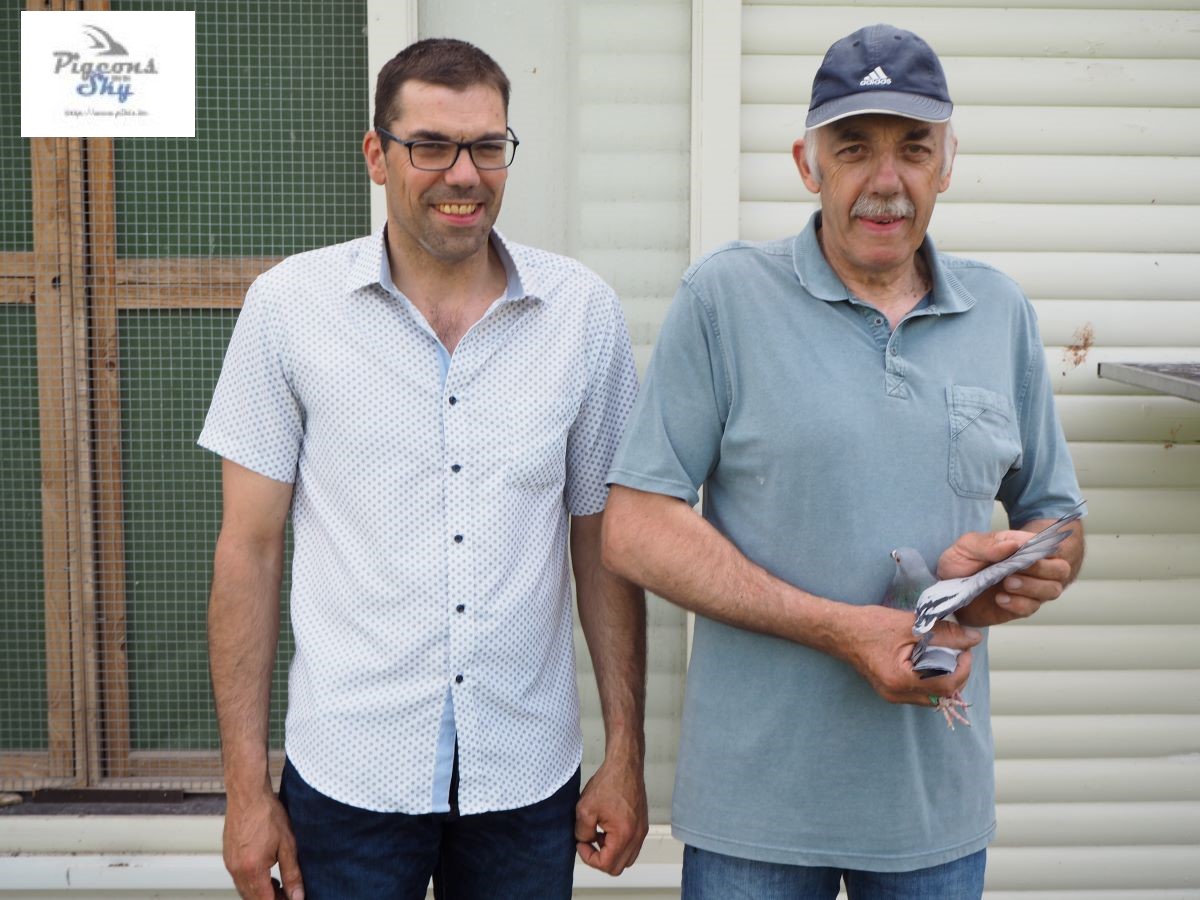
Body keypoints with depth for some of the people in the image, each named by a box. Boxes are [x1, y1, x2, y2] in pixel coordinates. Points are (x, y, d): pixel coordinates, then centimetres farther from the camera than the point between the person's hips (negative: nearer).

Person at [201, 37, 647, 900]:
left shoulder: (583, 311, -2)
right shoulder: (290, 304, -5)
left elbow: (604, 545, 3)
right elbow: (249, 549, -2)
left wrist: (626, 755, 3)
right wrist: (247, 787, -3)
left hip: (530, 783, 2)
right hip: (349, 779, -1)